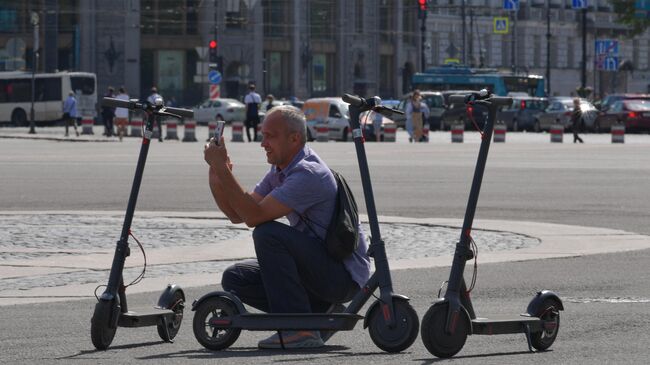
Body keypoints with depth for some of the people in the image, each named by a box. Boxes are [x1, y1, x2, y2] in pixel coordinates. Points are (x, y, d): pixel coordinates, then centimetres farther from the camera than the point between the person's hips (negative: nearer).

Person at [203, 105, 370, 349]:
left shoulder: (308, 174, -23)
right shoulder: (279, 170, 8)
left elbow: (254, 216, -29)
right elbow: (237, 215, 7)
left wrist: (222, 169, -27)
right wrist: (216, 177, -9)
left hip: (345, 274, -9)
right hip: (317, 264, 9)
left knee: (268, 233, -28)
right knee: (235, 279, 2)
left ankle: (300, 330, -24)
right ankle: (318, 311, 4)